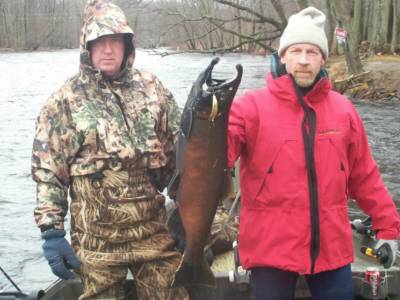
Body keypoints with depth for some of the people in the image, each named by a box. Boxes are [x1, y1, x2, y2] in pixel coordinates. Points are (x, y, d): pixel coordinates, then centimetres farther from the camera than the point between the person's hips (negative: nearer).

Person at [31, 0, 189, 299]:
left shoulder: (152, 87, 4)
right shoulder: (65, 101, -4)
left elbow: (180, 148, 10)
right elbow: (47, 172, -2)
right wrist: (52, 232, -7)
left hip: (154, 229, 2)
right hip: (97, 236, -2)